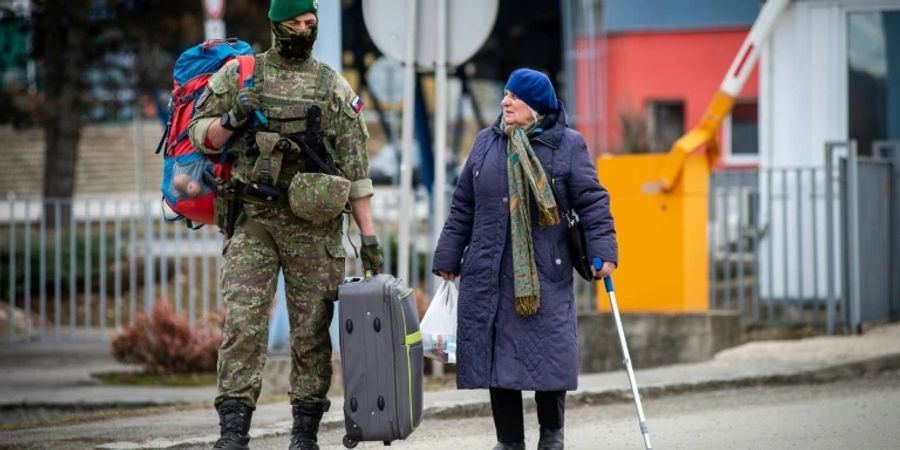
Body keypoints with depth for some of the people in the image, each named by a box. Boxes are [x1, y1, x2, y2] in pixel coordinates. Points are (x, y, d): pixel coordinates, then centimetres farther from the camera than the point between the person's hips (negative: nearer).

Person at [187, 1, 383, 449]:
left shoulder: (334, 87, 7)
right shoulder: (238, 74, 6)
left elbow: (355, 166, 7)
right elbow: (199, 133, 10)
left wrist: (368, 235, 2)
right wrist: (232, 120, -12)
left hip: (312, 224, 1)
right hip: (251, 220, -1)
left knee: (312, 329, 2)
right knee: (243, 323, -10)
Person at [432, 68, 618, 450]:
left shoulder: (567, 145, 1)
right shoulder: (486, 143, 11)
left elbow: (592, 202, -1)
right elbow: (463, 207, 15)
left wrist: (603, 251, -11)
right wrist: (448, 258, 13)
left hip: (545, 273, -3)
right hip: (490, 274, 3)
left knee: (548, 352, -3)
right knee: (495, 353, 2)